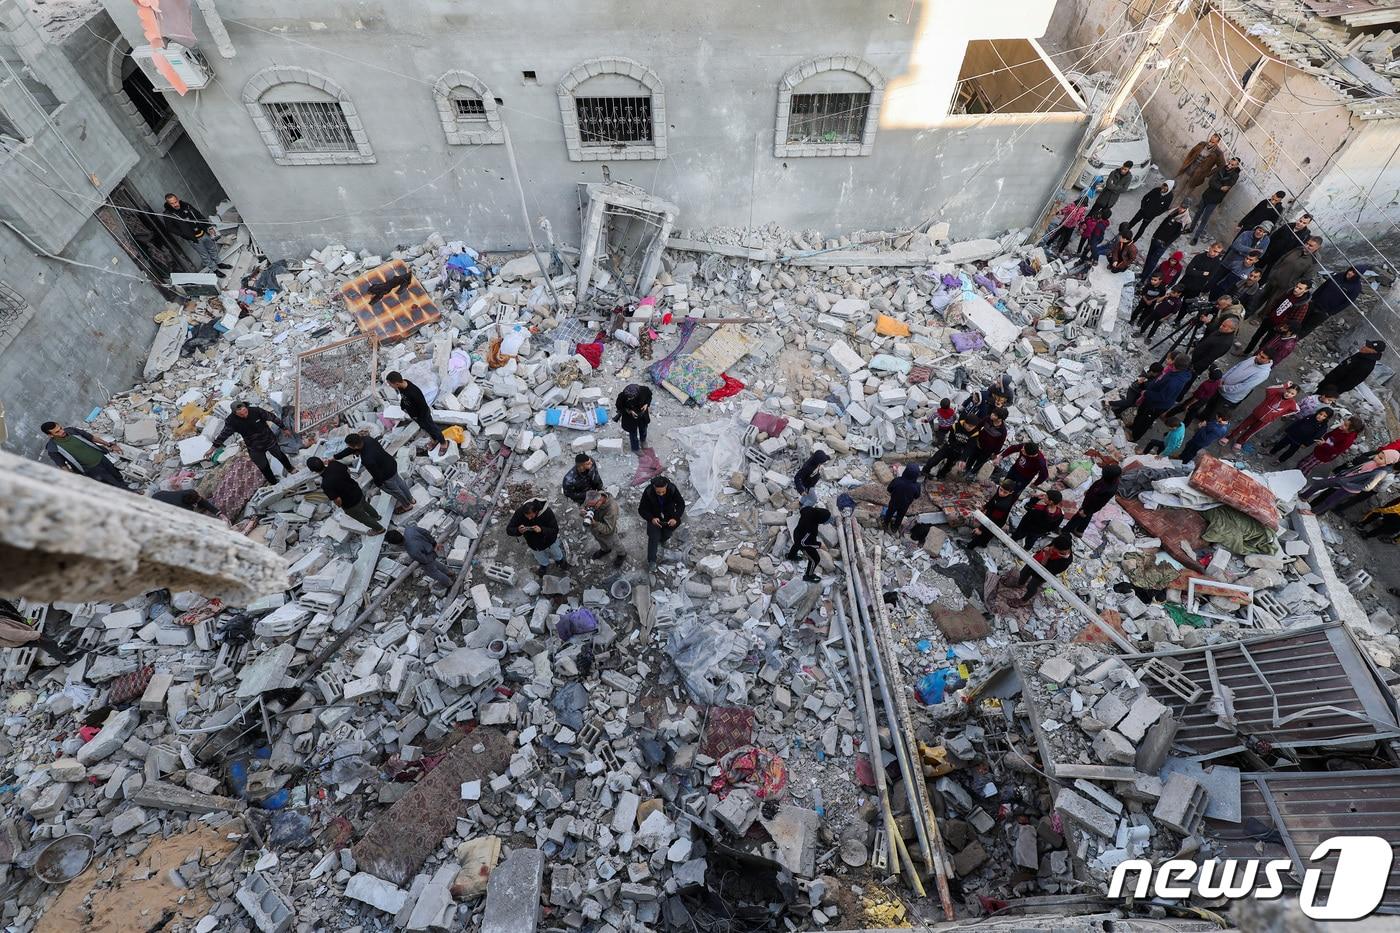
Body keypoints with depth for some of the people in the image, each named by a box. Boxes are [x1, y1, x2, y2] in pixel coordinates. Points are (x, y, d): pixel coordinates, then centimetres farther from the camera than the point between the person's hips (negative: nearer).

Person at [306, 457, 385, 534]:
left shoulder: (326, 484, -37)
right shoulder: (334, 464, -20)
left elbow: (338, 500, -27)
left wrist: (338, 505, -6)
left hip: (351, 504, -6)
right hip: (358, 492, 6)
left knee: (363, 518, 24)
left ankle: (379, 529, 48)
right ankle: (376, 516, 66)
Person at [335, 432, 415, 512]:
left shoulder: (367, 460, -42)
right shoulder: (366, 439, -20)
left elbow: (377, 474, -25)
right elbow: (350, 450, -1)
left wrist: (378, 483, -4)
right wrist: (335, 457, 5)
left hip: (387, 474, -7)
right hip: (392, 463, 7)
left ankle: (407, 505, 50)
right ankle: (411, 499, 56)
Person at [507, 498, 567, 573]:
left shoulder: (547, 512, -38)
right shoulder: (519, 512, -33)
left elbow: (555, 530, -33)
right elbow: (509, 530, -26)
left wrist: (541, 530, -51)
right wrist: (518, 531, -49)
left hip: (549, 540, -1)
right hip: (533, 543, 2)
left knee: (555, 552, 31)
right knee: (541, 559, 31)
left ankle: (559, 560, 66)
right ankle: (544, 565, 66)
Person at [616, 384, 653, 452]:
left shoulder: (644, 390, -33)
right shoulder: (622, 396, -36)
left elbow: (649, 395, -8)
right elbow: (619, 406, -16)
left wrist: (647, 404, -23)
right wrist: (629, 411, -29)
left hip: (642, 414, 3)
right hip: (630, 417, -3)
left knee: (643, 429, 30)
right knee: (633, 433, 19)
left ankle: (643, 440, 64)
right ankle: (635, 448, 48)